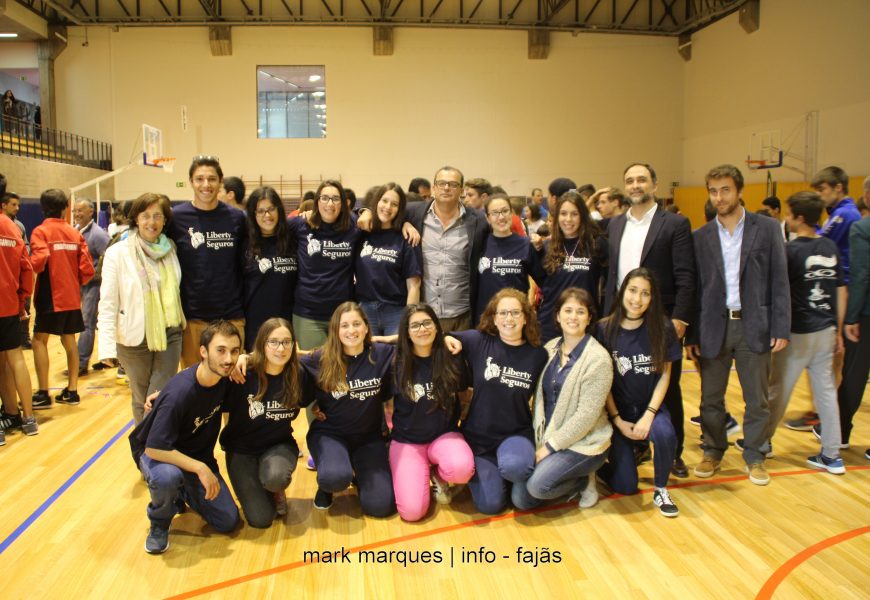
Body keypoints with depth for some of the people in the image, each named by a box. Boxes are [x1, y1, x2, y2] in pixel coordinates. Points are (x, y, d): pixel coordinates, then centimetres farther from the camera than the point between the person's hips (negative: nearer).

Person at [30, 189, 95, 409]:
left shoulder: (41, 231, -8)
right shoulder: (75, 234, 5)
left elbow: (38, 261, -24)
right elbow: (87, 268, 2)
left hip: (50, 297, -5)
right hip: (72, 298, 5)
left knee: (39, 340, 1)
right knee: (69, 341, 12)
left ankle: (43, 393, -2)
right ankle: (71, 391, 16)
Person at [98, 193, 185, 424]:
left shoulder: (170, 249, 2)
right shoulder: (118, 253, -8)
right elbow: (108, 303, -11)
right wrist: (107, 346, -16)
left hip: (170, 335, 2)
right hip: (135, 337, -2)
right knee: (141, 400, 13)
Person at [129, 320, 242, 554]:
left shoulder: (226, 378, -15)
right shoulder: (179, 393, -33)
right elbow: (154, 449, -32)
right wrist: (200, 468, -32)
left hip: (198, 456, 6)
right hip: (157, 453, -5)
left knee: (228, 521, -1)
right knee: (167, 476, -41)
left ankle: (181, 492, 25)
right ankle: (159, 524, -7)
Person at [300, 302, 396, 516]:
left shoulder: (383, 354, -6)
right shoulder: (319, 360, -11)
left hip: (369, 436, 2)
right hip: (329, 433, -2)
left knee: (379, 506, -11)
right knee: (336, 477, -35)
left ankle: (359, 473, 25)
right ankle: (326, 485, 6)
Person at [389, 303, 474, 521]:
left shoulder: (452, 361, -5)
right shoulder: (396, 362, -8)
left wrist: (461, 425, 8)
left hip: (444, 435, 1)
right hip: (406, 440, -1)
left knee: (462, 468, -34)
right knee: (412, 511, -18)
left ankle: (439, 475, 3)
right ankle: (423, 471, 15)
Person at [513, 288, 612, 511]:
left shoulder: (597, 358, -16)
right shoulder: (550, 349, 4)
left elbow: (587, 415, -19)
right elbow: (540, 397, 6)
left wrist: (550, 446, -16)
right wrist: (539, 442, -3)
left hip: (584, 443, -6)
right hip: (546, 439, 6)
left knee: (537, 485, -25)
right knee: (522, 500, -5)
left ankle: (585, 480, 3)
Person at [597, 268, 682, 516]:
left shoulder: (662, 327, -8)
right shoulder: (605, 329, -10)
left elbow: (664, 374, -4)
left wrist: (649, 415, -14)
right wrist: (617, 421, -10)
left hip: (650, 406, 1)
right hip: (617, 410, -1)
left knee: (665, 434, -34)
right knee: (625, 486, -7)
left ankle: (660, 490, -4)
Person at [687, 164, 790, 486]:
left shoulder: (767, 229, 0)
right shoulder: (700, 237, 4)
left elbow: (779, 282, -1)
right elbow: (695, 288, 4)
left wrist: (781, 328, -6)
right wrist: (691, 335, 2)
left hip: (754, 326, -1)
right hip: (714, 327, 1)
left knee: (757, 399, 8)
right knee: (711, 398, 9)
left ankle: (754, 457, 25)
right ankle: (713, 452, 27)